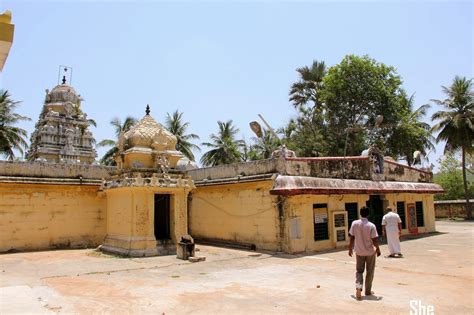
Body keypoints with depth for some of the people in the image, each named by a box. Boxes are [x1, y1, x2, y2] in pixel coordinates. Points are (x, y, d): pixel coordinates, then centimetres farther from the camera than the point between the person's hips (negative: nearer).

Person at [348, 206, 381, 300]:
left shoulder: (354, 223, -8)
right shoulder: (371, 225, -15)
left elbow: (352, 237, -3)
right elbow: (374, 240, -13)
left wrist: (350, 248, 8)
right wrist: (378, 249, 4)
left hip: (359, 252, 2)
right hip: (370, 252, -2)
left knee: (359, 271, 14)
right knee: (370, 272, 15)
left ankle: (358, 287, -7)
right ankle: (368, 291, 23)